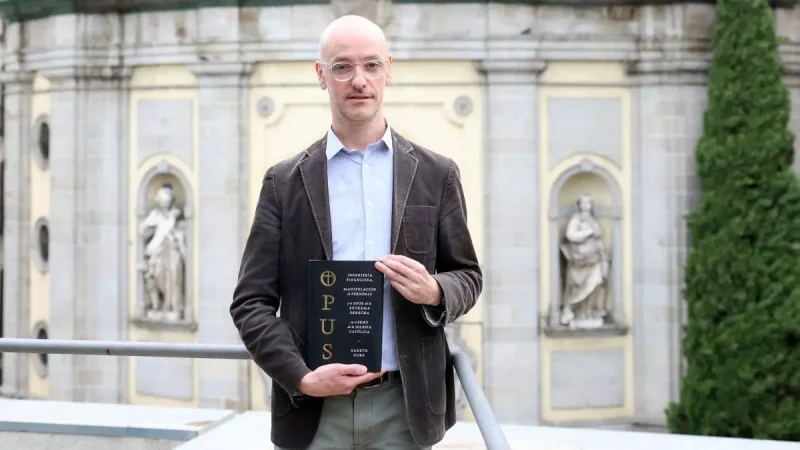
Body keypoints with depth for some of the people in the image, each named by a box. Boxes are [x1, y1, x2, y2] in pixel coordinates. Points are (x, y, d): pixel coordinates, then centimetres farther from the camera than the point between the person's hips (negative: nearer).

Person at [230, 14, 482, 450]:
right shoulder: (285, 182, 3)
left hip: (404, 405, 1)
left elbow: (467, 275, 11)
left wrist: (435, 293, -12)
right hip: (314, 409, -1)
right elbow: (251, 302, 2)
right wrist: (301, 378, -12)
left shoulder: (435, 174, 6)